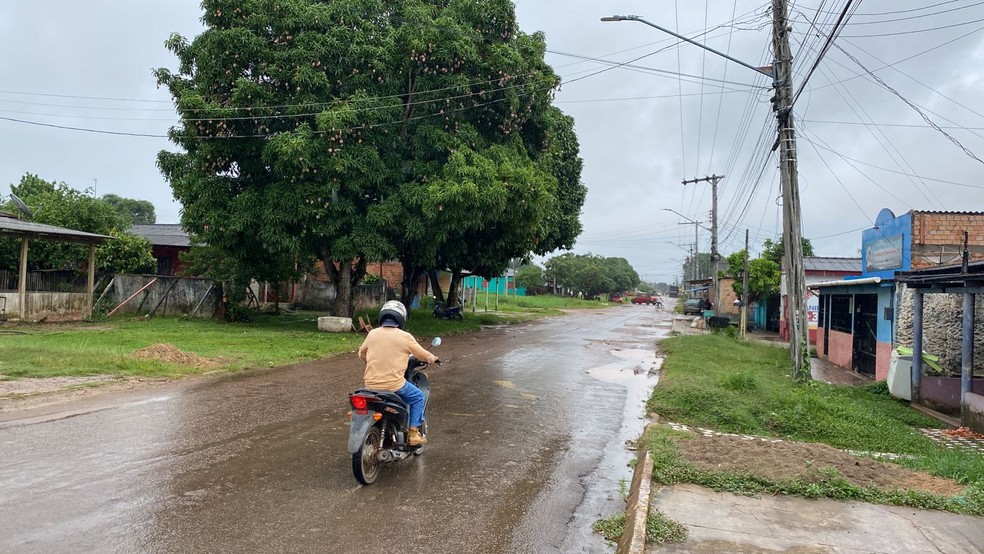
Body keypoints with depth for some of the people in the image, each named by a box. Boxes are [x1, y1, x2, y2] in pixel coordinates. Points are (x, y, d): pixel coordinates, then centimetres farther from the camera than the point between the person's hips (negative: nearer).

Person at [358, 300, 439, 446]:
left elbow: (362, 353, 20)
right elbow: (423, 355, 3)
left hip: (371, 384, 5)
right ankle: (413, 433, 12)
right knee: (418, 397, 18)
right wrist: (433, 358, 25)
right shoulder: (405, 337, -6)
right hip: (394, 385, -4)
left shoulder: (372, 334, 5)